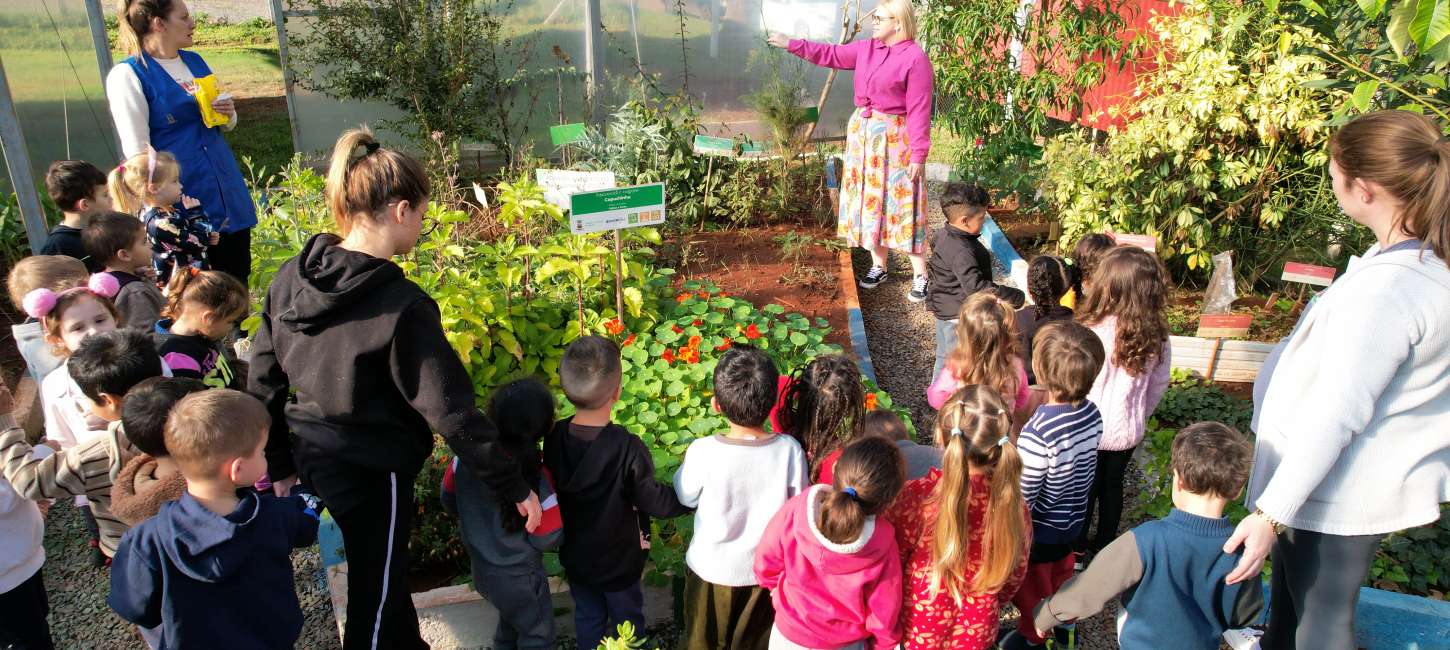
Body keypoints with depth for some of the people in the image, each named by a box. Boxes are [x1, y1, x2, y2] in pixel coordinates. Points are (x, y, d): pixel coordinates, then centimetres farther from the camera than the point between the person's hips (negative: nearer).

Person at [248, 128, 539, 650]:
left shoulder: (290, 278, -5)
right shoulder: (402, 308, -27)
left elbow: (263, 382, 3)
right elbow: (451, 412, -25)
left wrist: (279, 464, 16)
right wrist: (516, 488, -16)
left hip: (314, 456, 7)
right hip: (371, 473, -7)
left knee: (383, 571, 29)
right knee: (375, 601, 15)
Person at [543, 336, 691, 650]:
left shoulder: (554, 437, -18)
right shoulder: (627, 448, -34)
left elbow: (554, 487, -2)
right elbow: (655, 502, -22)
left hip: (574, 555, 4)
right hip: (617, 561, -4)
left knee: (588, 618, 25)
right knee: (627, 622, 21)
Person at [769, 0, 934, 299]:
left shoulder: (915, 58, -14)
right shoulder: (866, 49, 7)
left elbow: (919, 111, -16)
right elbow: (832, 54, 18)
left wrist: (918, 154, -18)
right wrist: (791, 44, 13)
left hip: (894, 139, -7)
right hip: (862, 133, 7)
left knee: (901, 205, -4)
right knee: (870, 201, 12)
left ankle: (920, 275, 5)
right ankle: (878, 266, 25)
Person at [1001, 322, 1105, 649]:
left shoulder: (1037, 433, -39)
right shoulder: (1093, 414, -17)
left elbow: (1020, 498, -28)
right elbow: (1081, 467, -1)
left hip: (1039, 530, -6)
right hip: (1073, 520, 6)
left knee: (1032, 585, 22)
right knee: (1062, 573, 32)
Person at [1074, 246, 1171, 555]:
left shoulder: (1092, 335, -29)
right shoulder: (1156, 336, -12)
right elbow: (1159, 385, 1)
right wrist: (1140, 415, 17)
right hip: (1129, 429, 4)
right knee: (1113, 485, 24)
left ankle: (1078, 543, 36)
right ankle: (1105, 542, 40)